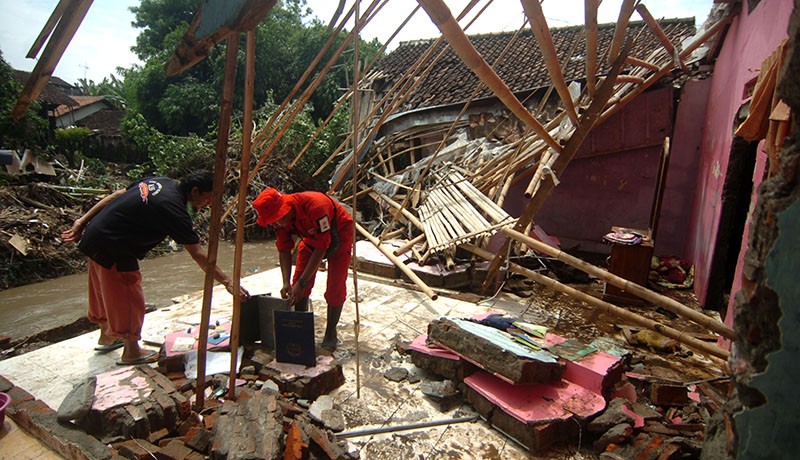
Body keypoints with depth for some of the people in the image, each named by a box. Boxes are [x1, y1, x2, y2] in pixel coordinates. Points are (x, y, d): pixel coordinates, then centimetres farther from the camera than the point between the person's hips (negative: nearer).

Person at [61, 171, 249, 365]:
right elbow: (198, 255, -25)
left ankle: (106, 337, 46)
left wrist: (83, 221, 14)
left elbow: (116, 195, 8)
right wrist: (227, 281, -23)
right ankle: (131, 352, 18)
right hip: (112, 248, -10)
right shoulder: (173, 209, -24)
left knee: (105, 291, 25)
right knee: (129, 298, 4)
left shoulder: (162, 182, 1)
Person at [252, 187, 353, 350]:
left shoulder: (315, 206, -41)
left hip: (338, 234, -6)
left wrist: (302, 283, -35)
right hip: (312, 236, 6)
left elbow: (321, 247, -36)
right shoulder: (280, 217, -21)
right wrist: (286, 283, -25)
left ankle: (330, 334, 7)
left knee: (335, 287, -9)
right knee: (298, 283, -2)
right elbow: (284, 250, -14)